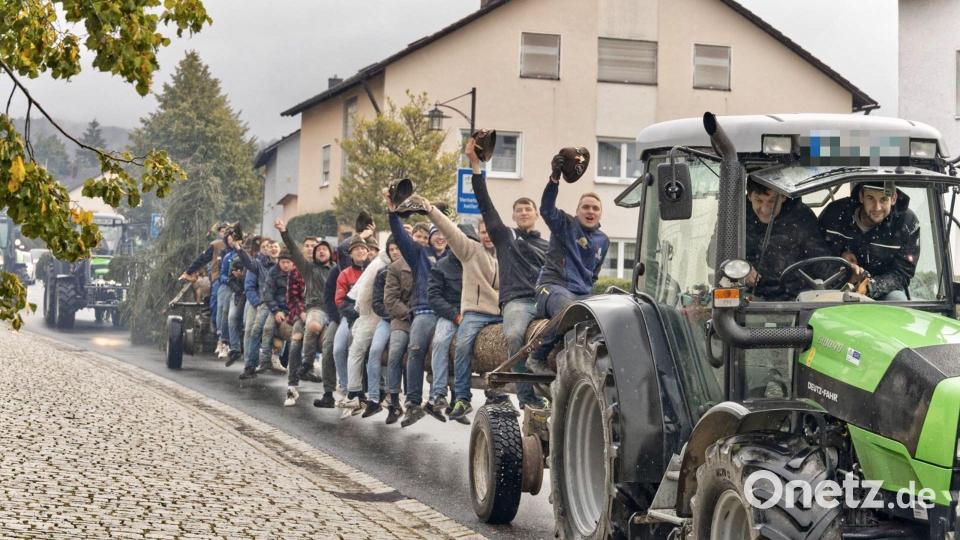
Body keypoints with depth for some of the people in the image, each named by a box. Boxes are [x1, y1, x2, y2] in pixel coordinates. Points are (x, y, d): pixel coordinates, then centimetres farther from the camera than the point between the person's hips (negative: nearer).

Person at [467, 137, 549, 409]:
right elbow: (485, 203, 14)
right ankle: (526, 397, -32)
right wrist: (475, 165, 8)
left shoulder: (547, 246, 29)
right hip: (516, 301, -2)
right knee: (514, 336, -35)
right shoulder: (505, 236, 21)